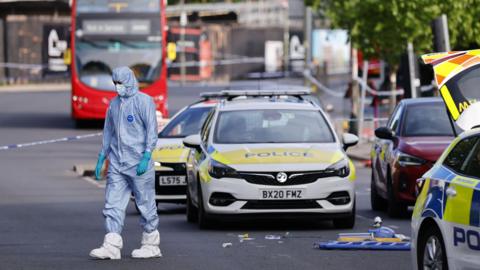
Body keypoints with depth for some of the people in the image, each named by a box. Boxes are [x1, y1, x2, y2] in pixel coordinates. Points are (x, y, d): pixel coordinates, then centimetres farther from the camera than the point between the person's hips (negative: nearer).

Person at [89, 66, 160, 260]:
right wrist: (101, 158, 18)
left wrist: (146, 157, -18)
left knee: (146, 205, 1)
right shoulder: (114, 104, 14)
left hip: (138, 163, -7)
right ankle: (112, 247, -5)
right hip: (116, 164, 7)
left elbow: (151, 130, -10)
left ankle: (151, 245, 10)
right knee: (113, 204, -2)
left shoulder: (144, 101, -6)